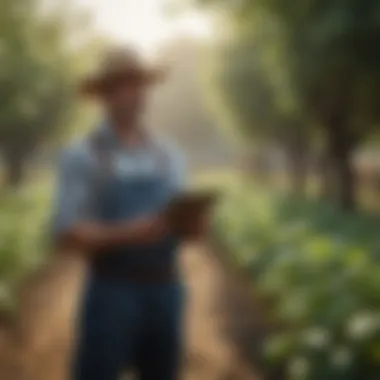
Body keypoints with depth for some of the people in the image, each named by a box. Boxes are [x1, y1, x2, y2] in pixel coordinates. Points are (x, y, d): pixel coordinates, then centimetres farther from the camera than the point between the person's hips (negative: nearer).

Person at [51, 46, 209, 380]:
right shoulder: (82, 157, -4)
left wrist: (191, 225, -9)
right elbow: (67, 235, -11)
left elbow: (183, 222, 14)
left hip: (166, 290, 5)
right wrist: (130, 232, -23)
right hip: (113, 292, -5)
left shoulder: (170, 156, 11)